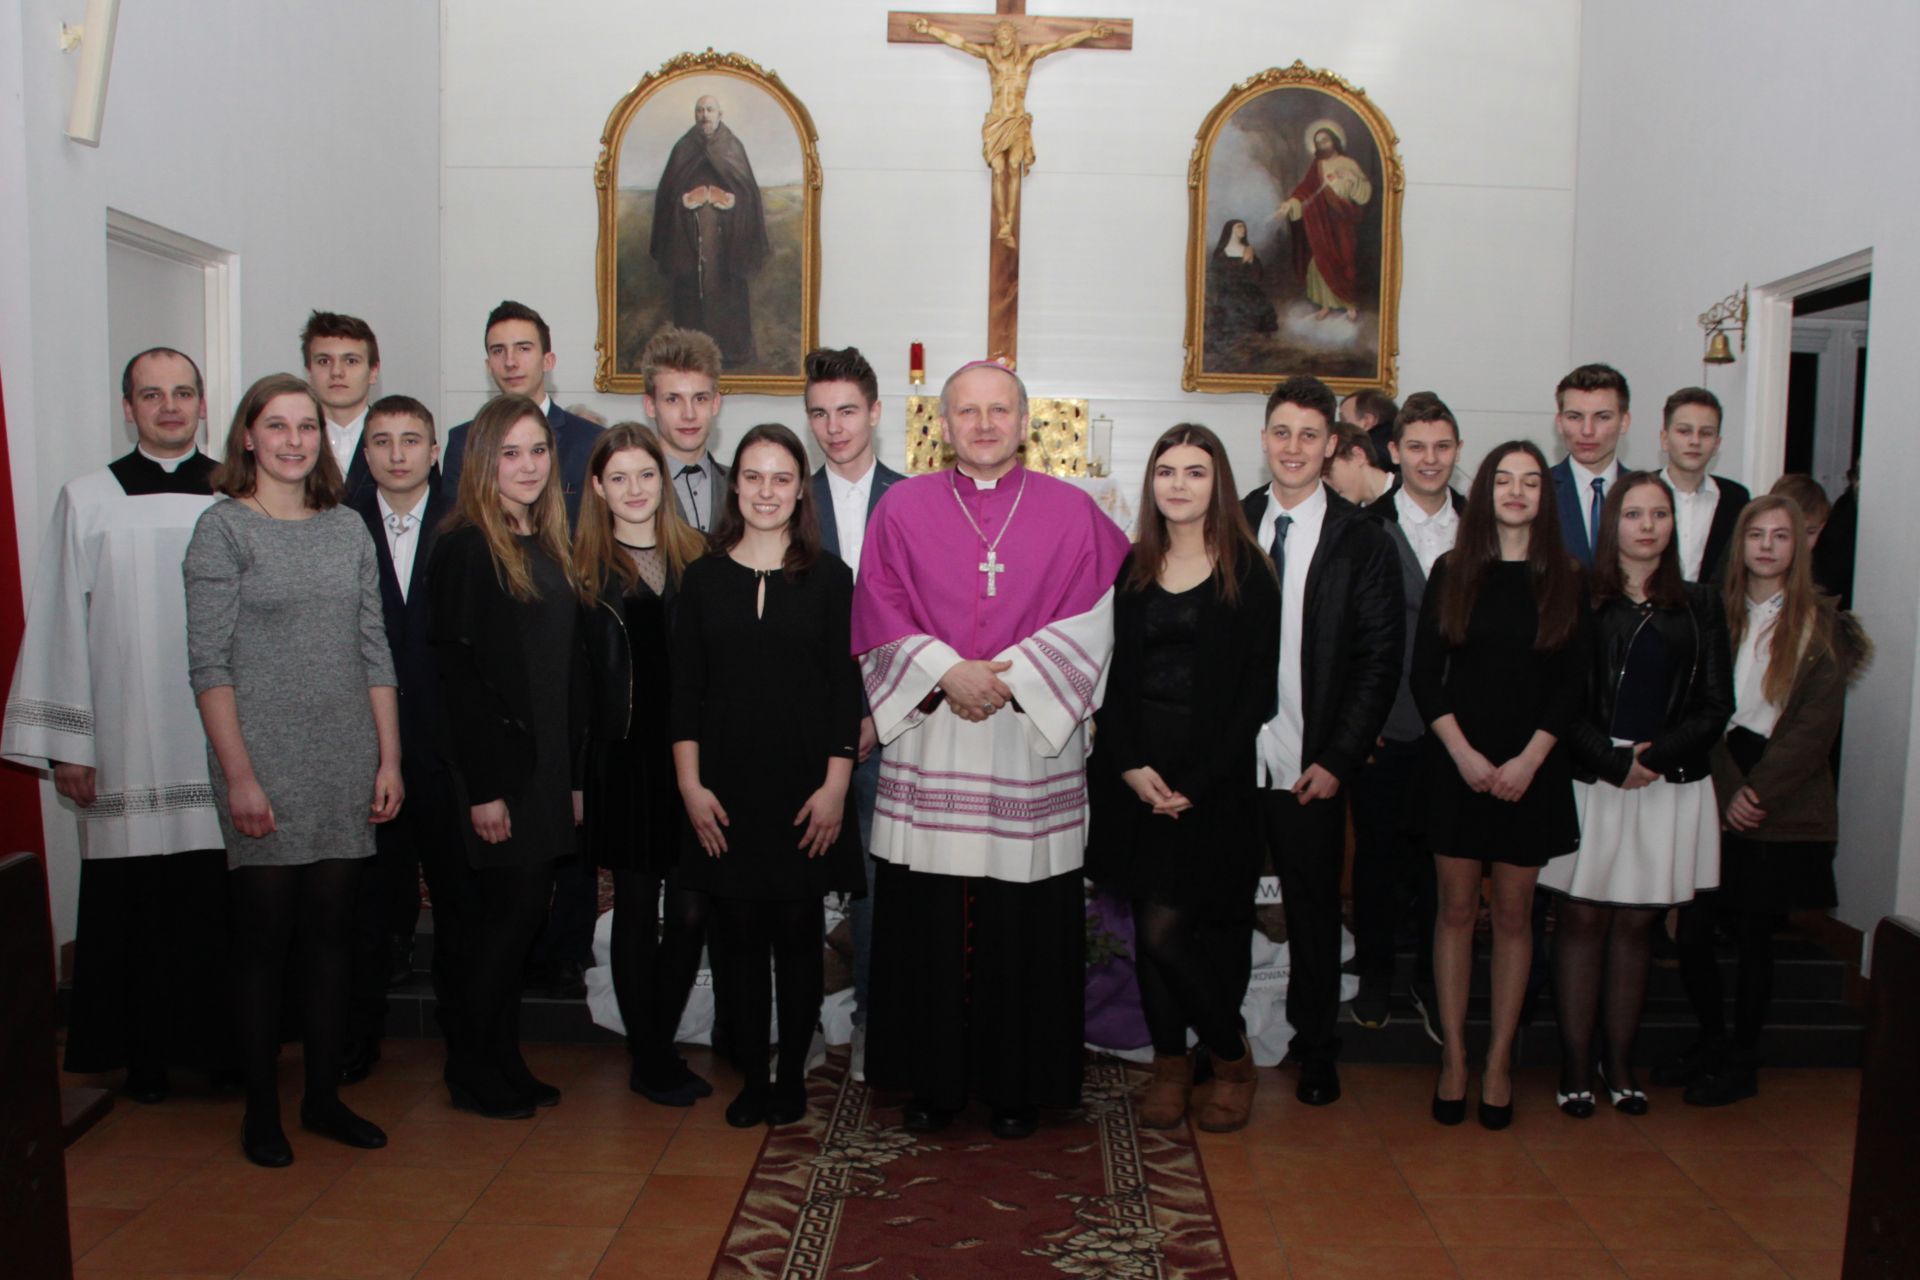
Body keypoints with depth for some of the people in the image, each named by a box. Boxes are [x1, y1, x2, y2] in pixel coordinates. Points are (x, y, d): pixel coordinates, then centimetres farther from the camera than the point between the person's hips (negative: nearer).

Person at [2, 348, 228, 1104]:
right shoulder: (88, 501, 4)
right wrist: (64, 744, 1)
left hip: (225, 748, 0)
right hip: (125, 750, 0)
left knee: (221, 902, 3)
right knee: (132, 904, 5)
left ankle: (224, 1043, 19)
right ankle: (144, 1057, 21)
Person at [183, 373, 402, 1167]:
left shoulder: (347, 529, 9)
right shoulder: (224, 529, -4)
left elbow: (375, 652, 10)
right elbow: (209, 664, -8)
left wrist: (389, 758, 5)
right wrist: (239, 775, -13)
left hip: (346, 768, 4)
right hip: (265, 768, -4)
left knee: (332, 934, 10)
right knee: (264, 936, 4)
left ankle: (324, 1096, 23)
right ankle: (261, 1109, 18)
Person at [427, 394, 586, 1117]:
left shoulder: (549, 548, 13)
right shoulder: (465, 548, -11)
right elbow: (456, 673, -15)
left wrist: (571, 771, 12)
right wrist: (482, 786, -18)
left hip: (544, 764, 7)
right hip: (496, 765, -7)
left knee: (520, 913, 12)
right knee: (511, 911, -1)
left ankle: (503, 1063, 24)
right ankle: (475, 1073, 16)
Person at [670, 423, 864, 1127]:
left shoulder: (828, 576, 2)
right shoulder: (703, 577, 6)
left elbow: (845, 689, -1)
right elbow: (685, 691, 4)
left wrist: (835, 786, -7)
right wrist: (690, 785, -3)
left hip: (804, 790, -1)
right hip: (725, 790, 1)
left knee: (798, 932, 7)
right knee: (738, 933, 6)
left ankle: (792, 1075, 22)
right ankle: (751, 1077, 20)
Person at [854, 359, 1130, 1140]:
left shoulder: (1072, 513, 6)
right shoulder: (902, 507, 8)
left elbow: (1088, 624, -2)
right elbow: (881, 619, 2)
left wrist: (1006, 678, -12)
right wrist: (946, 673, -13)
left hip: (1033, 746, 0)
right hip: (927, 749, 1)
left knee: (1027, 927, 4)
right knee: (927, 923, 5)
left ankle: (1018, 1084, 20)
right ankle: (934, 1079, 21)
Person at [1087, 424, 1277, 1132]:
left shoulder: (1247, 573, -2)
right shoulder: (1133, 568, 9)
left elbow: (1257, 689, -6)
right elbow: (1116, 675, 7)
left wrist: (1197, 781, -12)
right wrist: (1130, 767, -6)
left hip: (1214, 775, -4)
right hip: (1137, 771, 4)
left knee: (1168, 929, -7)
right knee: (1153, 928, 9)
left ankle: (1231, 1059, 16)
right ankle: (1171, 1062, 25)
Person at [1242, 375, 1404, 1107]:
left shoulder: (1362, 541, -1)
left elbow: (1380, 663, -3)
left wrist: (1336, 761, -9)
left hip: (1310, 767, -1)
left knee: (1313, 910, 11)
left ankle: (1315, 1047, 30)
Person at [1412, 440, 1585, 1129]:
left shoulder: (1566, 580, 3)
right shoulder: (1451, 572, 2)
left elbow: (1572, 684, 1)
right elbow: (1424, 673, -1)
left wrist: (1527, 761, -10)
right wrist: (1463, 753, -10)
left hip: (1532, 769, 0)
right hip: (1456, 764, 0)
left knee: (1513, 913, 7)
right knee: (1456, 908, 5)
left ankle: (1499, 1060, 17)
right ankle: (1453, 1057, 15)